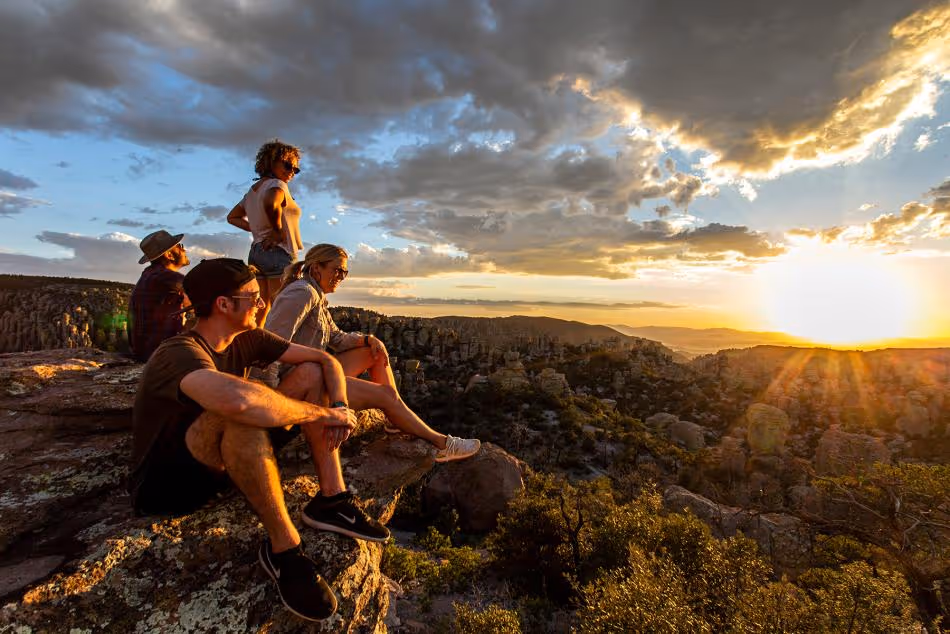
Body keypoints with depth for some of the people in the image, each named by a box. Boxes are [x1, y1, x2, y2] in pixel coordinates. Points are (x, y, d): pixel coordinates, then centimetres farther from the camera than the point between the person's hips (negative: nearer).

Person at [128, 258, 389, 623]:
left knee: (311, 374, -5)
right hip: (165, 482, -7)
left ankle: (331, 500, -11)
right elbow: (238, 399, -49)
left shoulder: (246, 340, -3)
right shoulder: (180, 353, -27)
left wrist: (339, 406, -23)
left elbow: (325, 360, -4)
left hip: (228, 459, 8)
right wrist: (321, 413, -35)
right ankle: (283, 548, -24)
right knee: (243, 410, -40)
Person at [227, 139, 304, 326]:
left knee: (261, 309, 9)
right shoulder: (277, 184, -6)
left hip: (256, 252, 9)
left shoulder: (252, 190, 20)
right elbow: (271, 203, -29)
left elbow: (232, 217, 27)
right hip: (278, 252, -9)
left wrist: (256, 229, 15)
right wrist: (278, 231, -15)